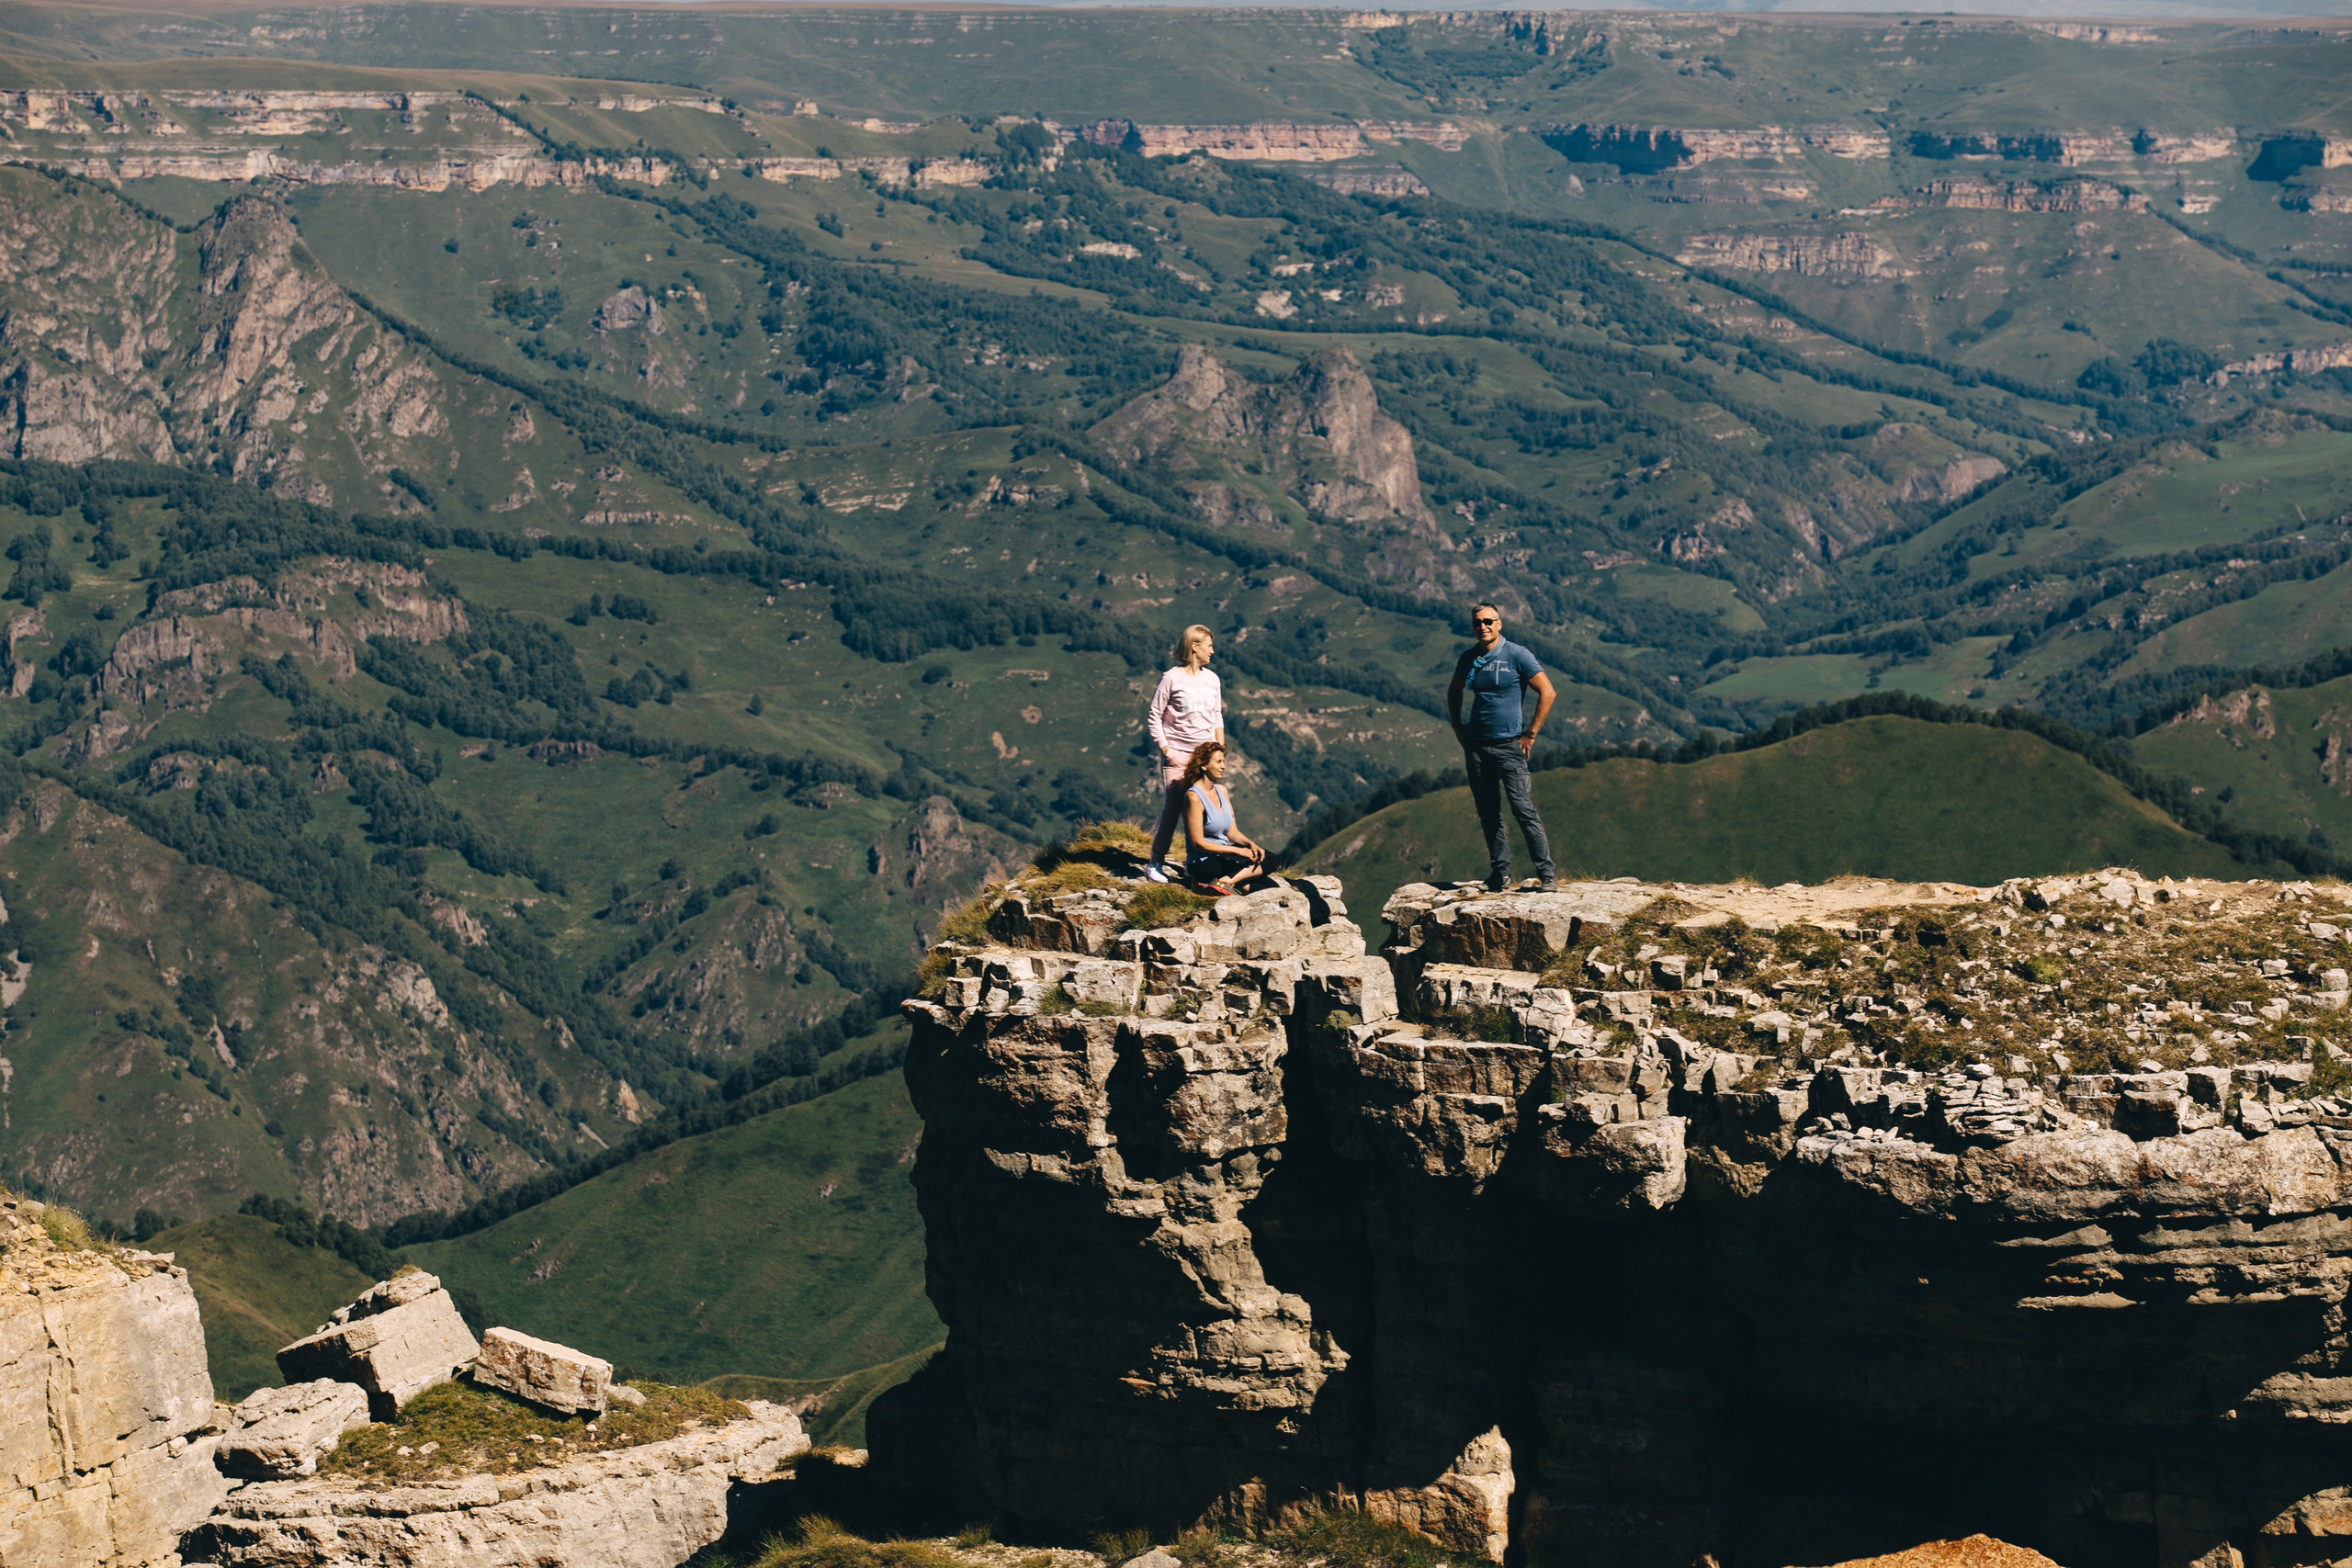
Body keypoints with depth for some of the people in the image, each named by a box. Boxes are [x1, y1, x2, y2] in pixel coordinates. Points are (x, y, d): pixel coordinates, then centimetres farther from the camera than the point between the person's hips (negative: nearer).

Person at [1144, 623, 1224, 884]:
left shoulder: (1212, 679, 9)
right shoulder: (1172, 679, -8)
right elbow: (1153, 717, -5)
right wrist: (1166, 751, -10)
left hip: (1205, 755, 5)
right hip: (1178, 755, -5)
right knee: (1172, 808, -6)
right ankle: (1156, 863, 5)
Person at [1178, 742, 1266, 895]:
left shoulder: (1221, 790, 11)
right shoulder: (1194, 797, -15)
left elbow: (1232, 831, 12)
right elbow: (1198, 844, -17)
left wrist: (1250, 844, -9)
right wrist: (1236, 850, -18)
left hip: (1224, 856, 9)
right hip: (1201, 863, -9)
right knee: (1259, 862, -19)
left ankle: (1224, 881, -21)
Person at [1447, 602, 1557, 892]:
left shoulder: (1517, 655, -6)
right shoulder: (1468, 659, 8)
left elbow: (1547, 692, -7)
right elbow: (1454, 693, 26)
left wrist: (1531, 734, -9)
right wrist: (1458, 729, 15)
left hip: (1509, 746, -5)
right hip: (1476, 746, 5)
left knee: (1523, 809, -11)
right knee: (1488, 814, 8)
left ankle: (1545, 875, -8)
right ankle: (1499, 875, 16)